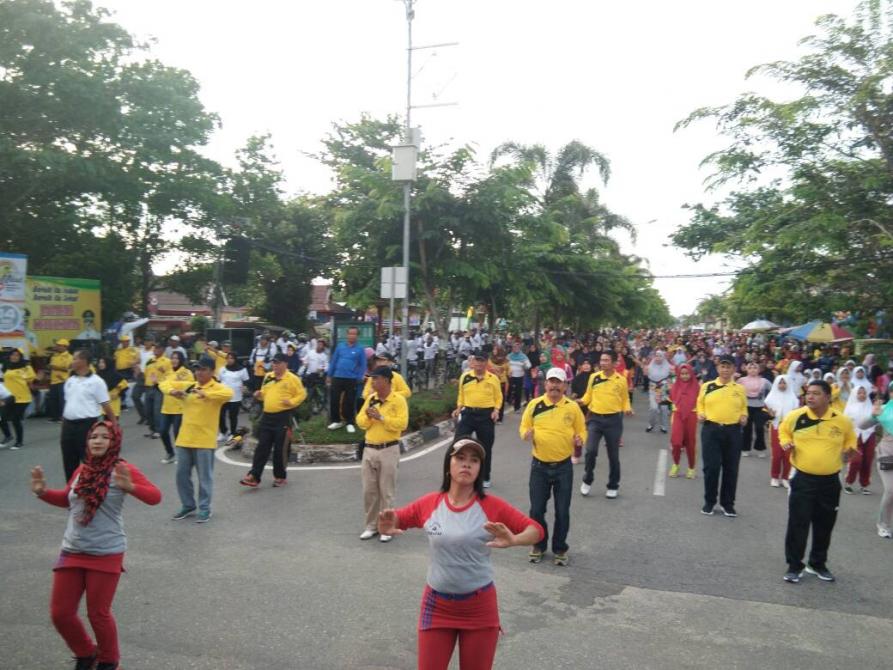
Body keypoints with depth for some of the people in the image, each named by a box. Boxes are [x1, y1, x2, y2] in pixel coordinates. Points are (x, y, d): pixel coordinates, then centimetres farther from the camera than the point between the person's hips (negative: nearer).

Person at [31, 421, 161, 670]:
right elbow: (67, 499, 24)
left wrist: (129, 487, -38)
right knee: (60, 613, 10)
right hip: (72, 552, 6)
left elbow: (155, 497, -21)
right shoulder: (82, 470, 5)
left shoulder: (122, 469, -12)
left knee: (98, 614, 6)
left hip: (106, 554, -6)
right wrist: (42, 491, 7)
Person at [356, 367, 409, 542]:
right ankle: (371, 525, 22)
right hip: (369, 449, 5)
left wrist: (381, 417, -21)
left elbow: (402, 424, -18)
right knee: (369, 490, 9)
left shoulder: (398, 399, -9)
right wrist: (368, 415, -13)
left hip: (389, 450, -5)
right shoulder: (370, 398, 8)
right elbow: (360, 422, 7)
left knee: (386, 491, 1)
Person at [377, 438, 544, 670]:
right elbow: (395, 520, 5)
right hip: (437, 605, 1)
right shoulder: (429, 504, -6)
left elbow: (536, 530, -10)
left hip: (480, 607, -1)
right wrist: (387, 528, -19)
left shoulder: (492, 506, -11)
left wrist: (513, 540, -31)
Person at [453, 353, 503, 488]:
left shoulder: (493, 378, -1)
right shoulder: (465, 377, 3)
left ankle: (485, 478, 26)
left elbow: (498, 397, 6)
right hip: (468, 413, 1)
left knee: (485, 448, 10)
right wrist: (459, 408, 3)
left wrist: (496, 410, -9)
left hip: (486, 415, -1)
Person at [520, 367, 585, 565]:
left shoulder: (573, 407, -4)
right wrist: (526, 434, -18)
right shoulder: (534, 405, -4)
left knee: (562, 511, 8)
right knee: (536, 509, 8)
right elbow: (524, 426, 4)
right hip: (539, 466, 0)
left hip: (564, 466, 0)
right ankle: (539, 545, 29)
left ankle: (560, 549, 26)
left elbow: (581, 431, 6)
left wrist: (579, 440, -16)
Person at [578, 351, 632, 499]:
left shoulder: (621, 380, -3)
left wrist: (627, 409, -14)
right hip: (595, 418, 1)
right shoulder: (593, 377, 0)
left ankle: (613, 486, 26)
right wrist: (582, 401, -10)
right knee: (590, 450, -12)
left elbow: (625, 400, 6)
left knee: (613, 455, 9)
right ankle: (587, 480, 12)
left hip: (613, 420, 0)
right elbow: (588, 395, 10)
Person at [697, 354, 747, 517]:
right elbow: (700, 404, 14)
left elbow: (744, 407, 19)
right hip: (711, 430, -1)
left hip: (733, 431, 1)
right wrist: (700, 414, -4)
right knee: (711, 467, -2)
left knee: (731, 468, 6)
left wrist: (744, 417, -1)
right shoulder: (707, 386, 4)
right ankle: (709, 501, 15)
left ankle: (727, 503, 20)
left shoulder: (740, 389, 7)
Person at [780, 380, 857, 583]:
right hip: (803, 479, -1)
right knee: (798, 523, 1)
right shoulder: (796, 416, -8)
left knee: (824, 525, 14)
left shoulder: (842, 420, -7)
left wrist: (850, 449, -6)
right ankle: (794, 566, 14)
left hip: (830, 481, 1)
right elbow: (783, 429, 12)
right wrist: (785, 442, -8)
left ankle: (818, 564, 32)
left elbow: (850, 438, 14)